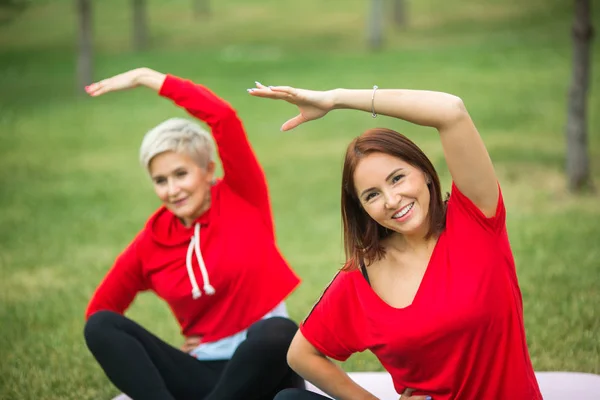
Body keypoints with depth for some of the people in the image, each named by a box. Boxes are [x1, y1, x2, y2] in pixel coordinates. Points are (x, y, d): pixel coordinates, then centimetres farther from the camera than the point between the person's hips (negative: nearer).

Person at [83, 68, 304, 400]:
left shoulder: (243, 198, -2)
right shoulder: (151, 243, 4)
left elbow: (223, 116, -17)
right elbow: (99, 309, 14)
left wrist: (144, 76, -11)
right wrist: (140, 353, -2)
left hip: (264, 367, -3)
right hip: (203, 372, 3)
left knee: (280, 332, -38)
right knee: (99, 326, -16)